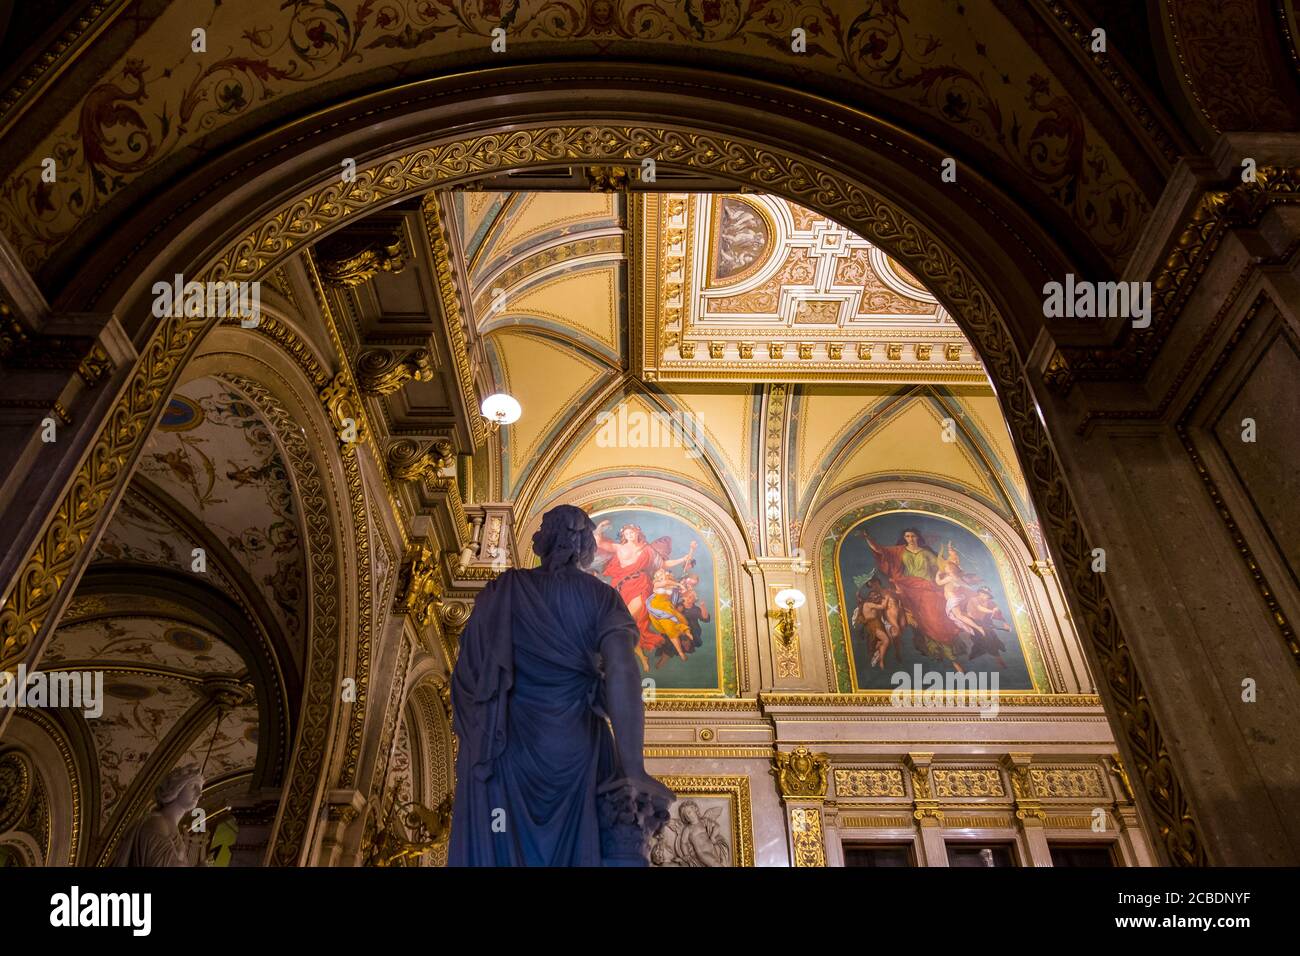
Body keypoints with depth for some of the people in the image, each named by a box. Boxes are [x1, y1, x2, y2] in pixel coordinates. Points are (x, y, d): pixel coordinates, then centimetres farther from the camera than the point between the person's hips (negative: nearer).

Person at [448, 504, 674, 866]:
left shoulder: (500, 593, 3)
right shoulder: (600, 597, -4)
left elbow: (466, 673, 4)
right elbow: (621, 672, -19)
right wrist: (633, 770, -23)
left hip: (505, 748, 2)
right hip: (575, 748, -1)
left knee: (500, 849, 10)